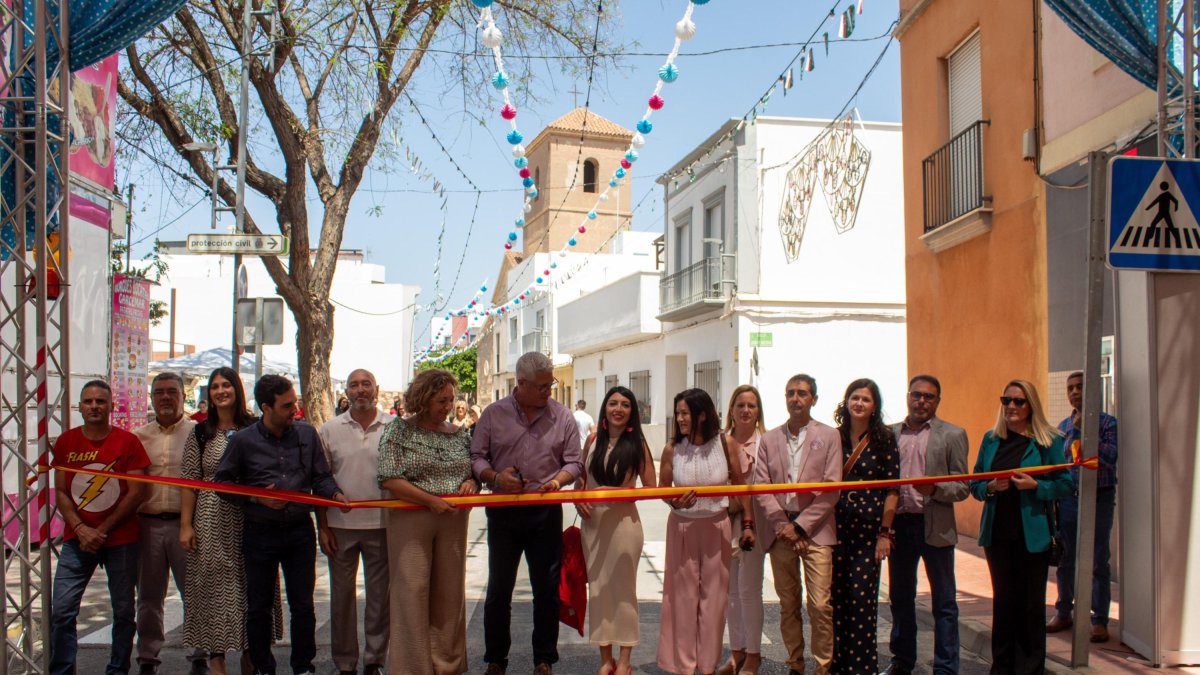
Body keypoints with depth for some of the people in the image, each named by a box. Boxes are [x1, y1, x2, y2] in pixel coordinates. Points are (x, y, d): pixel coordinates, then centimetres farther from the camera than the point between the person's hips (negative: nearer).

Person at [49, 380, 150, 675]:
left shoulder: (127, 441, -3)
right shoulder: (65, 442, 5)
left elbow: (136, 493, -5)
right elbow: (60, 492, 5)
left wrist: (102, 530, -10)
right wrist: (81, 529, -9)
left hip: (121, 540, -2)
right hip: (77, 540, 2)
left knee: (123, 611, 5)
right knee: (61, 610, -4)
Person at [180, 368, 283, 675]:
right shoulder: (200, 434, 5)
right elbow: (189, 482, 3)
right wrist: (186, 525, -3)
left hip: (250, 520, 0)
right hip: (212, 523, 0)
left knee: (250, 587, 6)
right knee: (214, 587, 3)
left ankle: (250, 650, 19)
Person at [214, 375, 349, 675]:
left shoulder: (307, 433, 2)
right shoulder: (243, 441, -4)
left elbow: (321, 476, 7)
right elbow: (222, 482, 2)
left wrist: (334, 494, -13)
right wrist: (255, 497, -12)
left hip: (300, 531, 1)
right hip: (260, 533, -1)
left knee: (303, 605, 8)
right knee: (259, 607, 11)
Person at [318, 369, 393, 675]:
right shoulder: (330, 430, 4)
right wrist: (322, 526, 1)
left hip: (381, 525, -1)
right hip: (341, 525, 1)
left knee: (380, 594, 8)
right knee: (342, 594, 9)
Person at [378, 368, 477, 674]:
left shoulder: (460, 434, 11)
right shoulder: (399, 430, -3)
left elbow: (475, 470, 21)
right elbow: (389, 479, -11)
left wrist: (471, 482, -4)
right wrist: (431, 500, -16)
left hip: (453, 522, 4)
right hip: (411, 520, -4)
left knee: (449, 591, 8)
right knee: (413, 590, -3)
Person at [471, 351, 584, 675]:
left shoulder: (562, 416, 1)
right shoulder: (493, 414, -1)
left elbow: (574, 462, 4)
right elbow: (477, 457, 2)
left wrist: (558, 480, -16)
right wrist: (494, 477, -17)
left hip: (546, 512, 0)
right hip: (504, 512, 0)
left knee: (547, 588, 7)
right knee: (499, 588, 9)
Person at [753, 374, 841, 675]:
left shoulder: (829, 436, 3)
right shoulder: (769, 439, 11)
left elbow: (831, 489, -3)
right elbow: (760, 488, 6)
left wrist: (800, 526, -8)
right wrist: (782, 525, -7)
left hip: (815, 529, -2)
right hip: (779, 529, 3)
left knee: (820, 605, -7)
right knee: (788, 605, 7)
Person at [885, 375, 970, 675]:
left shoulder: (952, 435, -1)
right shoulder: (891, 433, 7)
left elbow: (961, 487, -3)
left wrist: (935, 488, -22)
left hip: (935, 526, -3)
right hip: (899, 524, 3)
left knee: (944, 602, 4)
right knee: (900, 597, 15)